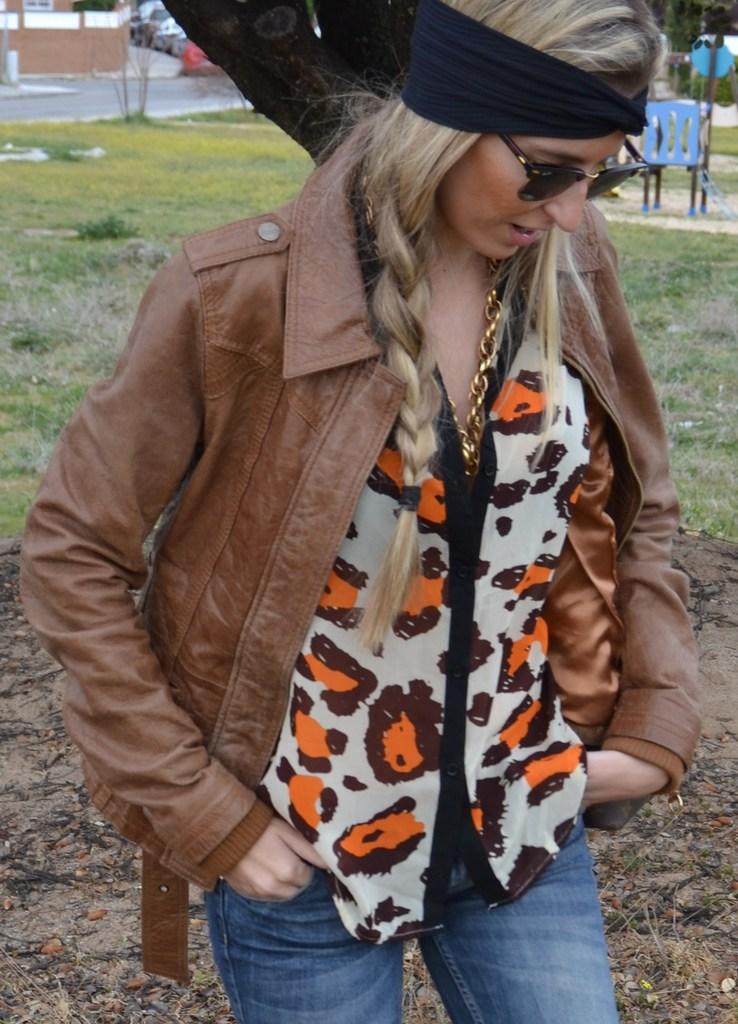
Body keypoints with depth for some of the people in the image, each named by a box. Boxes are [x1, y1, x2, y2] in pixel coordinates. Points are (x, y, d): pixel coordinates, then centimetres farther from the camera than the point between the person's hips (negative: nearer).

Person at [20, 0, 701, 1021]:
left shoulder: (571, 269, -4)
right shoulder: (242, 293, -18)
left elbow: (634, 508, 10)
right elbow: (73, 548, -11)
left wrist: (658, 717, 2)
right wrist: (198, 809, -12)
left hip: (526, 829, 4)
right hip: (308, 851, -3)